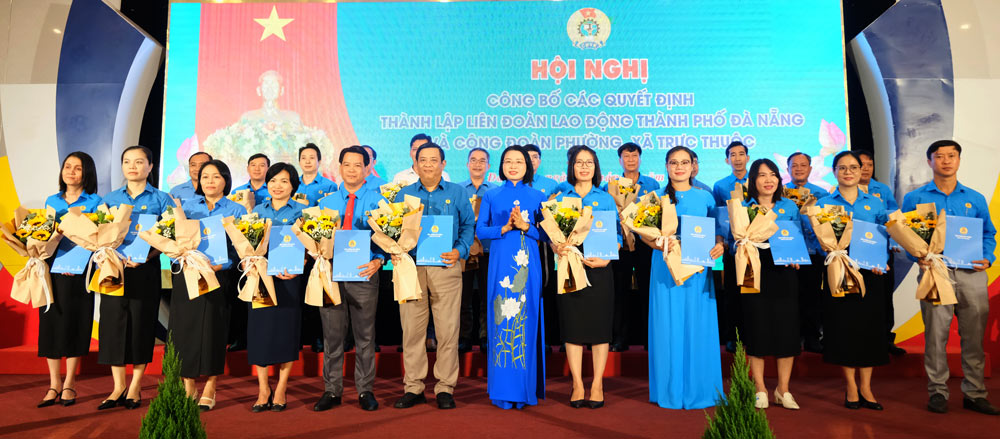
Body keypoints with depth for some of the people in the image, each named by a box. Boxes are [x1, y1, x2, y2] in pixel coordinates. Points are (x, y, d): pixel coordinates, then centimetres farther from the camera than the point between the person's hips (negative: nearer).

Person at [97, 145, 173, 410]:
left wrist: (146, 256, -19)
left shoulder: (161, 199, 2)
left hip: (145, 270, -3)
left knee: (141, 323, 1)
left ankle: (135, 388, 12)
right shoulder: (110, 198, 12)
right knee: (113, 321, 2)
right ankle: (118, 387, 14)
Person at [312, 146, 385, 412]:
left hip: (363, 274, -2)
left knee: (365, 335, 6)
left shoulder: (378, 200, 3)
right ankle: (332, 391, 18)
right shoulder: (327, 203, 12)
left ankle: (365, 391, 17)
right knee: (332, 335, 7)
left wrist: (377, 261, -20)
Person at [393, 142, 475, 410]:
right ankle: (413, 387, 14)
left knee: (448, 329, -1)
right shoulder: (404, 194, 13)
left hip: (446, 267, -1)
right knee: (412, 329, 3)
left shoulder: (457, 193, 9)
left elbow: (469, 226, 7)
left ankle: (445, 388, 10)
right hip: (411, 267, 2)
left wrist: (460, 251, -9)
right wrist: (394, 252, -5)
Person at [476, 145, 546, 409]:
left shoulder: (537, 196, 10)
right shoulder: (491, 196, 11)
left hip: (527, 266, 0)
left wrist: (525, 226, -11)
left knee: (526, 321, -1)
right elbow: (480, 231, 4)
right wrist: (504, 228, -11)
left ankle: (525, 389, 9)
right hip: (500, 266, 0)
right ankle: (502, 390, 8)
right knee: (501, 321, -1)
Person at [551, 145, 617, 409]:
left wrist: (606, 258, -13)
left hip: (599, 270, 0)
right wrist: (557, 249, -15)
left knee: (599, 325, 1)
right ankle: (577, 385, 11)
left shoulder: (606, 199, 8)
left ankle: (597, 385, 10)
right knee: (572, 325, 2)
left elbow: (617, 236, 4)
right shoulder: (561, 199, 10)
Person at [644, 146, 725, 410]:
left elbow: (717, 230, 11)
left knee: (698, 327, 3)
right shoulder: (656, 197, 6)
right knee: (667, 327, 0)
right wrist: (661, 246, -19)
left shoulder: (705, 197, 10)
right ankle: (669, 391, 12)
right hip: (665, 269, -1)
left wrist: (719, 245, -11)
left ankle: (698, 390, 16)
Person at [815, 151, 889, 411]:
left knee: (870, 327, 3)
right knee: (843, 327, -1)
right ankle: (851, 387, 12)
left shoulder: (875, 203, 10)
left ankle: (865, 387, 14)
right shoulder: (824, 204, 3)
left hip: (870, 275, 2)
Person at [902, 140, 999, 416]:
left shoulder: (975, 199, 14)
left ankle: (974, 394, 16)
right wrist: (918, 256, -12)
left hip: (971, 273, 3)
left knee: (974, 335, 5)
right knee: (935, 334, -1)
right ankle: (937, 392, 10)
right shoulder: (915, 198, 6)